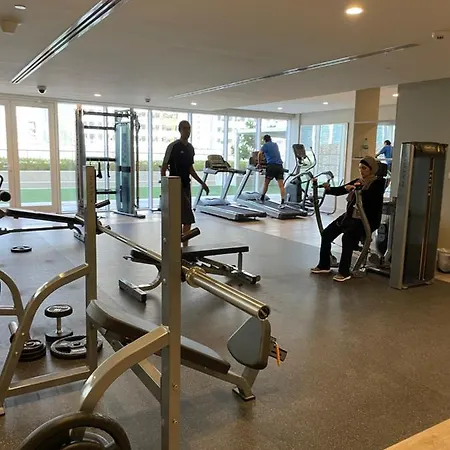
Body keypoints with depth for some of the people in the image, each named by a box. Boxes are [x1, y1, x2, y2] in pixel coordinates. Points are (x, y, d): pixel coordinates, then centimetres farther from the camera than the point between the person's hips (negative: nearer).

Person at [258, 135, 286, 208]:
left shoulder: (265, 145, 5)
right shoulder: (275, 145, 24)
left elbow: (260, 154, -10)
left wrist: (259, 164, 1)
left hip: (272, 165, -5)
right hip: (280, 166, 5)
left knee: (266, 183, 12)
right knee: (281, 185, -4)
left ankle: (262, 199, 24)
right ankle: (282, 202, -13)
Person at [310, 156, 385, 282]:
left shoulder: (378, 182, -4)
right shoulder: (358, 181, 15)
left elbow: (370, 196, -24)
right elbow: (340, 190, 6)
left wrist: (356, 189, -35)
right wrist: (329, 189, -13)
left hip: (367, 219, -7)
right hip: (350, 215, 7)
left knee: (347, 236, -29)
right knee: (327, 233, -6)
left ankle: (344, 272, -19)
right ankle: (324, 265, 8)